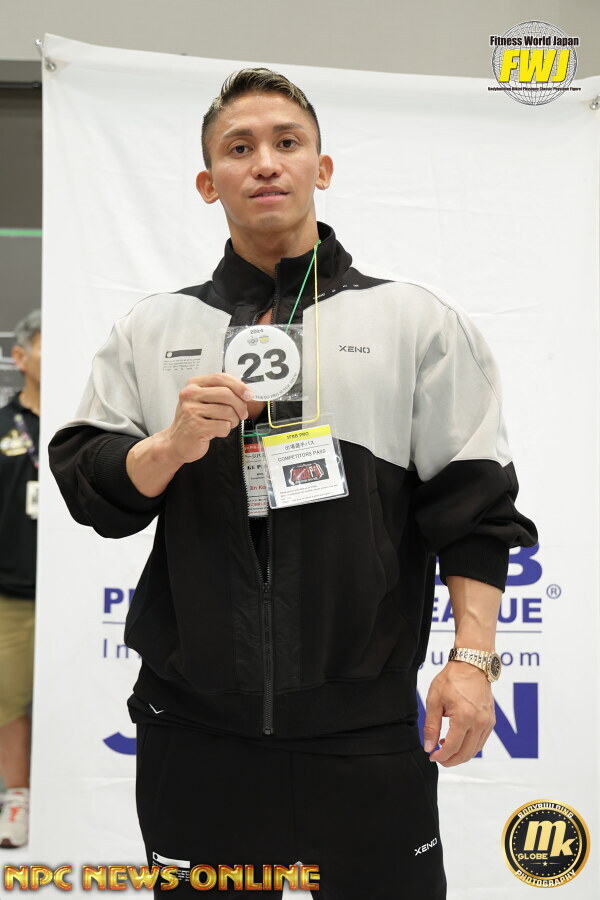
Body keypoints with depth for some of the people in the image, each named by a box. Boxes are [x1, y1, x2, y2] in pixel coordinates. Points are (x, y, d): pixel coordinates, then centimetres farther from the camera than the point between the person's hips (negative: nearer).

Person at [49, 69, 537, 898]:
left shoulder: (416, 320, 6)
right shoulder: (151, 330, 11)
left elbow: (472, 503, 1)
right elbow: (87, 488, 7)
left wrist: (472, 657, -7)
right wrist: (172, 446, -12)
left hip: (364, 727, -1)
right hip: (194, 727, 2)